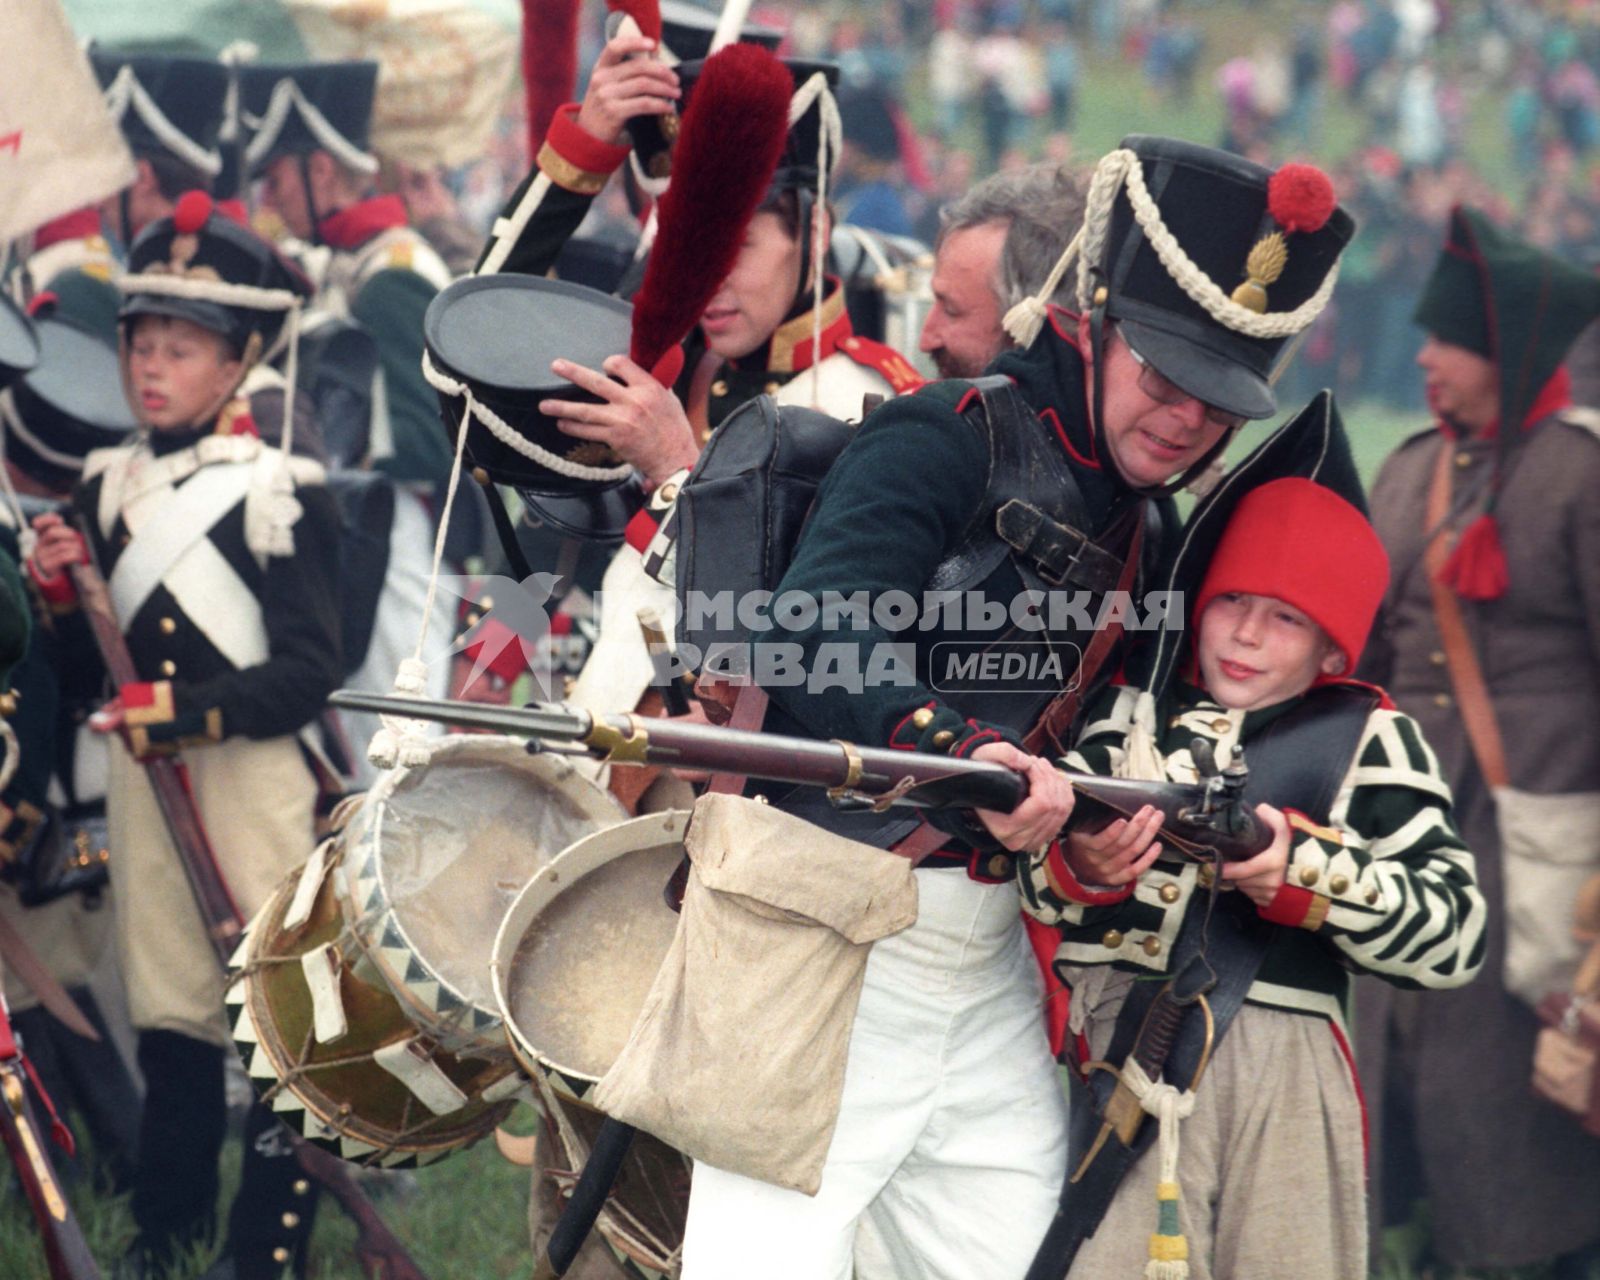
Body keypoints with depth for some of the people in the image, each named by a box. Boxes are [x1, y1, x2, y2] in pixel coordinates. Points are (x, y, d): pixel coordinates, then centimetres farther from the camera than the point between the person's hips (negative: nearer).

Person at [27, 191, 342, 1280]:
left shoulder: (282, 493, -8)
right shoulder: (109, 488, 10)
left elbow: (309, 671, -12)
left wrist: (191, 712, -24)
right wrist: (59, 591, -6)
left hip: (259, 775, -5)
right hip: (143, 778, 5)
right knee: (167, 1007, 11)